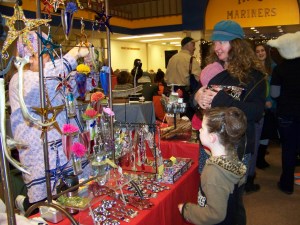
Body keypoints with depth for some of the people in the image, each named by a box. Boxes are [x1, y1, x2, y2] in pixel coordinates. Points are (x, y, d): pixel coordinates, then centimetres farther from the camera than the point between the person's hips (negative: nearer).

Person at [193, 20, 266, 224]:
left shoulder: (253, 74, -8)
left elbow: (257, 112, -19)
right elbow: (195, 102, 11)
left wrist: (221, 100, -27)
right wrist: (197, 98, -13)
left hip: (236, 147, -4)